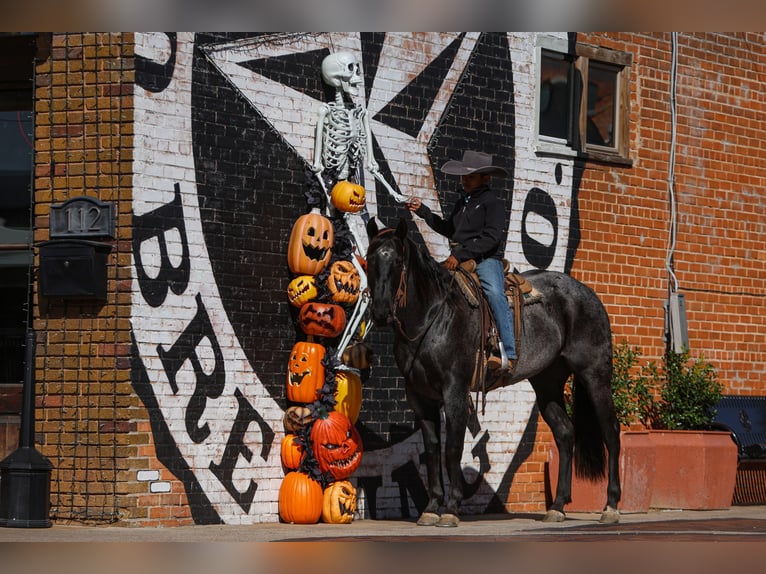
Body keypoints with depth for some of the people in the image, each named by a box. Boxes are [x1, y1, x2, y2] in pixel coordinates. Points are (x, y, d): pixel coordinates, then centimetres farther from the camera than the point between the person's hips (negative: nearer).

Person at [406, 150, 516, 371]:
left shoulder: (492, 202, -5)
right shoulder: (463, 202, 21)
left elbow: (491, 238, -16)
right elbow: (449, 229, 33)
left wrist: (461, 255, -21)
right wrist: (423, 212, 25)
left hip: (487, 260, -9)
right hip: (459, 260, 9)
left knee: (494, 293, -33)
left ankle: (508, 354, -40)